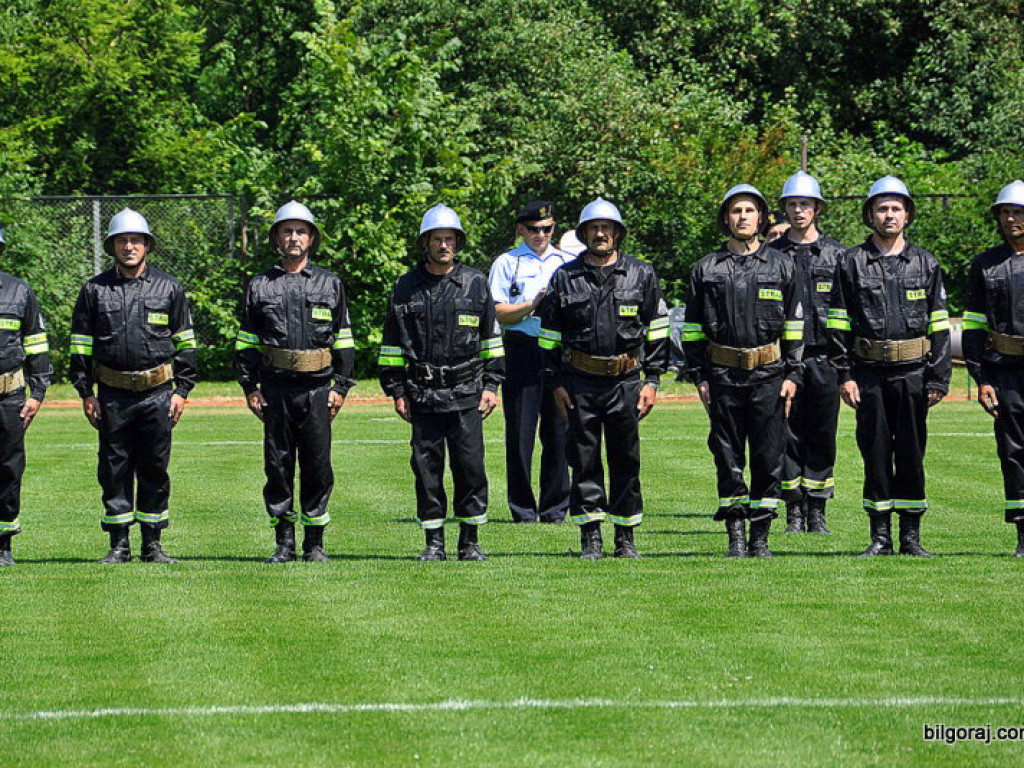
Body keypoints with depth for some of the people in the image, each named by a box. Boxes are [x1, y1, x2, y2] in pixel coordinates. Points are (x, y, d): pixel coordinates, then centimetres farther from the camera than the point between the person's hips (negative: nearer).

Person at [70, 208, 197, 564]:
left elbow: (185, 343, 9)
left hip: (158, 392, 0)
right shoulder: (95, 290, 5)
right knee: (114, 469, 2)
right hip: (112, 394, 0)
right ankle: (119, 545, 9)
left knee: (155, 468, 3)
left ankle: (152, 545, 10)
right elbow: (81, 345, 8)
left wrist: (182, 391, 3)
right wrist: (86, 392, 1)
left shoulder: (168, 288, 6)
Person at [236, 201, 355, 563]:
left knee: (317, 465, -1)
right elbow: (246, 341, 11)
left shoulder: (330, 284, 10)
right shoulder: (260, 286, 9)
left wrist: (341, 387, 3)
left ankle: (314, 543, 7)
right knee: (278, 465, 2)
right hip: (276, 387, 0)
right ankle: (284, 542, 9)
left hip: (317, 387, 0)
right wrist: (250, 388, 3)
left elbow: (344, 340, 10)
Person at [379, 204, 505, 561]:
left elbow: (492, 339, 11)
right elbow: (393, 345, 11)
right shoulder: (406, 287, 7)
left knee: (470, 466, -4)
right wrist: (396, 391, 5)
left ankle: (470, 541, 6)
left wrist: (491, 385, 5)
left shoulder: (475, 283, 7)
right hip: (423, 394, 1)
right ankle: (434, 542, 9)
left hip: (466, 394, -1)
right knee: (427, 468, 1)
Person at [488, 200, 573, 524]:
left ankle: (555, 508, 8)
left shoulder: (567, 263, 18)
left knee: (559, 431, 2)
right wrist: (533, 305, -15)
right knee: (520, 433, -3)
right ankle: (522, 509, 2)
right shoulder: (506, 263, 7)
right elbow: (499, 313, -2)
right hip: (522, 349, -3)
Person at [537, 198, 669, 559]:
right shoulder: (565, 278, 6)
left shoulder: (641, 275, 6)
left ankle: (626, 537, 11)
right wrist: (555, 383, 4)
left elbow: (657, 331, 8)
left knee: (626, 461, 4)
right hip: (580, 382, 0)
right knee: (584, 460, 1)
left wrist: (652, 380, 2)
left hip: (625, 381, 0)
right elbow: (549, 335, 10)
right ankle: (590, 538, 5)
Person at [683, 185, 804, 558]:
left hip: (769, 374, 0)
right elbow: (693, 328, 10)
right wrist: (699, 376, 3)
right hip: (723, 374, 0)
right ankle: (736, 537, 7)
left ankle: (760, 537, 6)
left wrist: (792, 374, 1)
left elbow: (794, 326, 8)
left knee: (768, 457, -1)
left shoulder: (781, 265, 8)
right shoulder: (707, 268, 8)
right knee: (728, 458, 1)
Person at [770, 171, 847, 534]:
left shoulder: (835, 253, 8)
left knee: (822, 436, 1)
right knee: (789, 435, 0)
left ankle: (817, 512, 7)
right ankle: (794, 514, 5)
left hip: (824, 358, 0)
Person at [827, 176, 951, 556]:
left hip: (913, 373, 1)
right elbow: (838, 324, 3)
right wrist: (844, 375, -5)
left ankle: (911, 536, 10)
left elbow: (939, 326, 7)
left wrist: (938, 379, 0)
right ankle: (880, 536, 8)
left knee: (911, 454, 3)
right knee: (876, 454, 2)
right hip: (869, 375, -1)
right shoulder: (851, 263, 5)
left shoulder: (925, 264, 8)